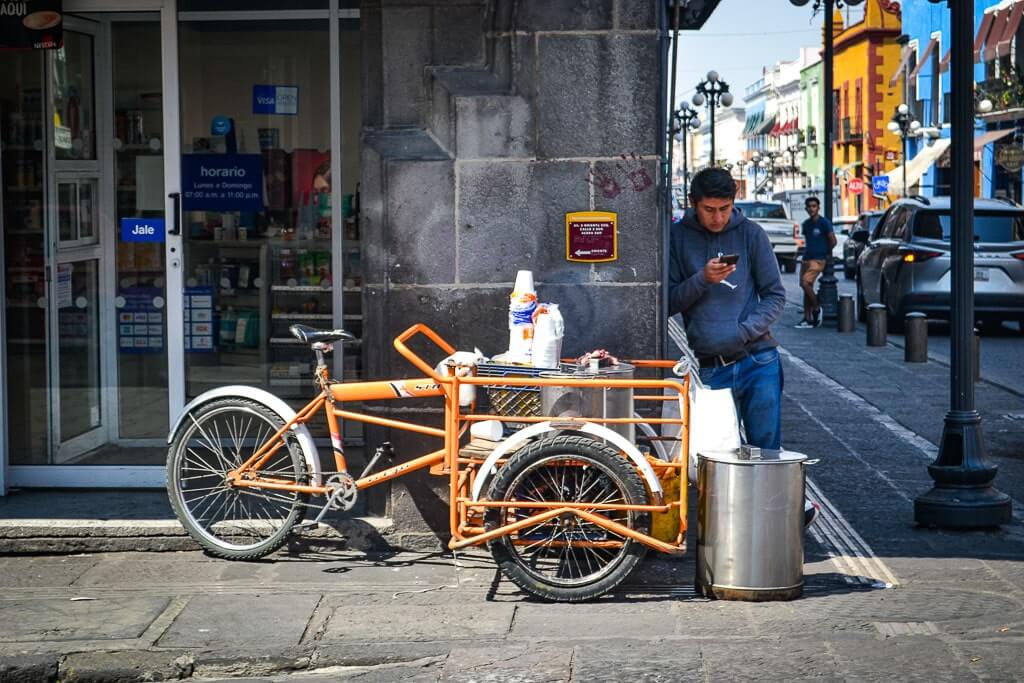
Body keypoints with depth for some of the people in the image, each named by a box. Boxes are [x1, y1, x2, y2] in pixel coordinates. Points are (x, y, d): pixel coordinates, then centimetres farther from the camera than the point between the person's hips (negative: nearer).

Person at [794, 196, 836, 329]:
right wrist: (807, 252, 14)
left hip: (818, 260, -7)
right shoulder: (806, 224, 12)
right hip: (806, 258, 7)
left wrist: (828, 253, 3)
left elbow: (833, 241, -8)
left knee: (805, 283, -21)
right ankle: (807, 319, 8)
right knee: (806, 287, 5)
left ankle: (817, 308, -3)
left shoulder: (823, 222, -9)